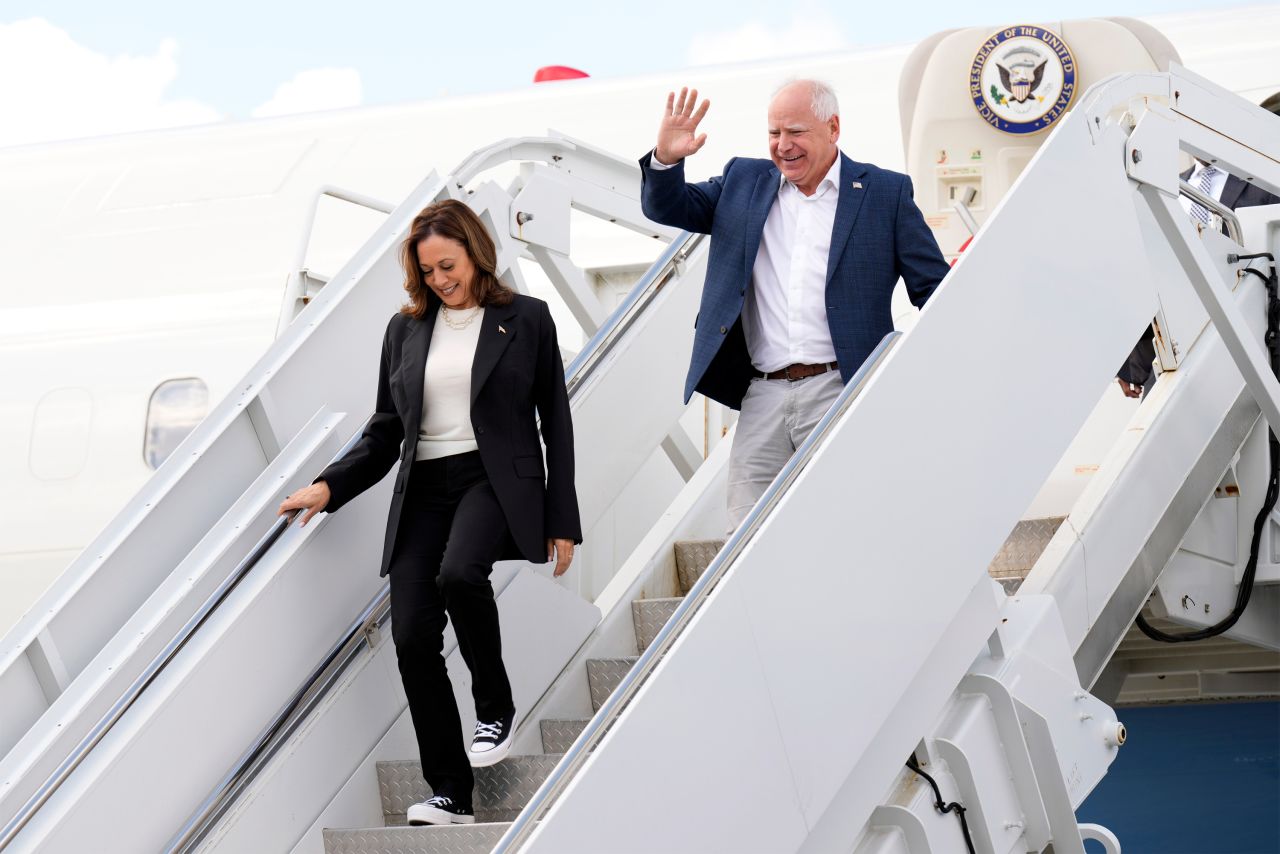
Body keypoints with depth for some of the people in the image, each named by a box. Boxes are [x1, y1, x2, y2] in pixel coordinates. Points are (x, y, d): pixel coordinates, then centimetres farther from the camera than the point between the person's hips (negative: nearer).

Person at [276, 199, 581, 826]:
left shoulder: (525, 319, 5)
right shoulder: (406, 329, 14)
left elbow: (555, 422, 5)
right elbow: (385, 433, 17)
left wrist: (561, 520, 0)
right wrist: (329, 487, 2)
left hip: (493, 482, -4)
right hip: (423, 489, 4)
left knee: (458, 573, -34)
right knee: (412, 638, -9)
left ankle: (496, 710, -8)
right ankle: (450, 796, -3)